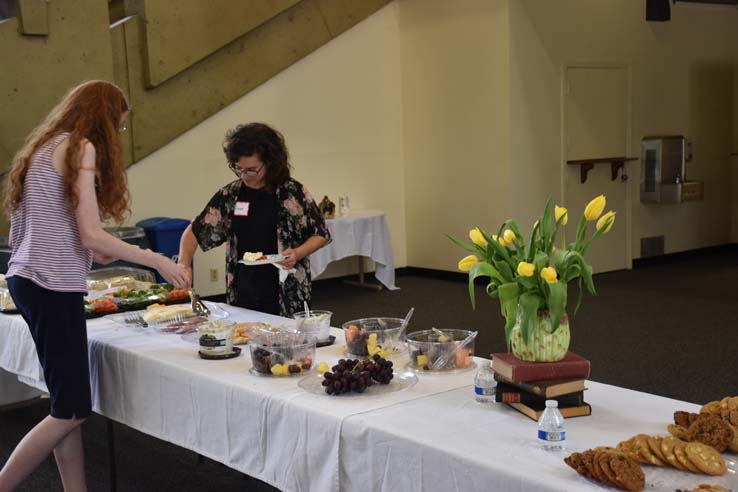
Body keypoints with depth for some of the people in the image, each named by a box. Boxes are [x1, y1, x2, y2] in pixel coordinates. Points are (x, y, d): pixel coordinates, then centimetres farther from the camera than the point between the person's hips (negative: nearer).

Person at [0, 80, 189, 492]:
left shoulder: (46, 148, 19)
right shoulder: (79, 148, -8)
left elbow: (47, 225, 15)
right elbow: (91, 235, -14)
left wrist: (89, 253, 18)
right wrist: (158, 262, -9)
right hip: (52, 285, -10)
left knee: (68, 405, 10)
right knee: (71, 410, -3)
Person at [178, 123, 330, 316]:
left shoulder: (294, 193, -6)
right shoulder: (229, 195, 1)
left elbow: (321, 234, 3)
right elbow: (195, 231, 7)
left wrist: (298, 253, -15)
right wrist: (184, 264, -9)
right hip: (241, 296, 3)